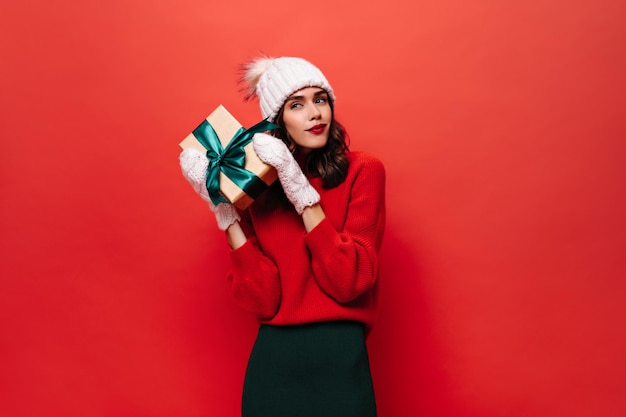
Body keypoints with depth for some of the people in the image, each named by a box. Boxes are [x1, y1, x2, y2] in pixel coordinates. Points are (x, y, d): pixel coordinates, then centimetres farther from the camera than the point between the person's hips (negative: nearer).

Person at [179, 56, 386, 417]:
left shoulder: (362, 171, -5)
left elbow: (349, 281, -15)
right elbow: (263, 299, -9)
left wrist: (300, 190, -18)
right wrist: (224, 210, -12)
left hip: (340, 359, -2)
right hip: (272, 359, 2)